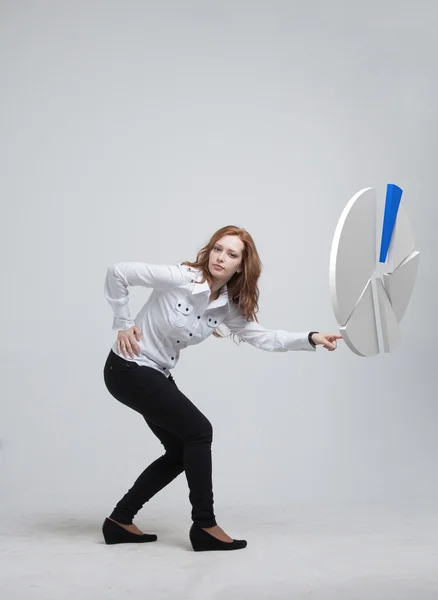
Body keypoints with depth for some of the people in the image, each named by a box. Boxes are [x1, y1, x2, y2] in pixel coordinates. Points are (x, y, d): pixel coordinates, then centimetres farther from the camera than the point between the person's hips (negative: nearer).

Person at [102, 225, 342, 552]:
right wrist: (123, 323, -15)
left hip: (156, 375, 8)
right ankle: (205, 527, 0)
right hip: (128, 370, -8)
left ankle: (120, 521, 18)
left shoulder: (227, 306, -2)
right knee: (198, 431, -10)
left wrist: (311, 338, -18)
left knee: (180, 451, 9)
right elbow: (117, 272, -19)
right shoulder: (179, 277, -22)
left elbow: (264, 338, -6)